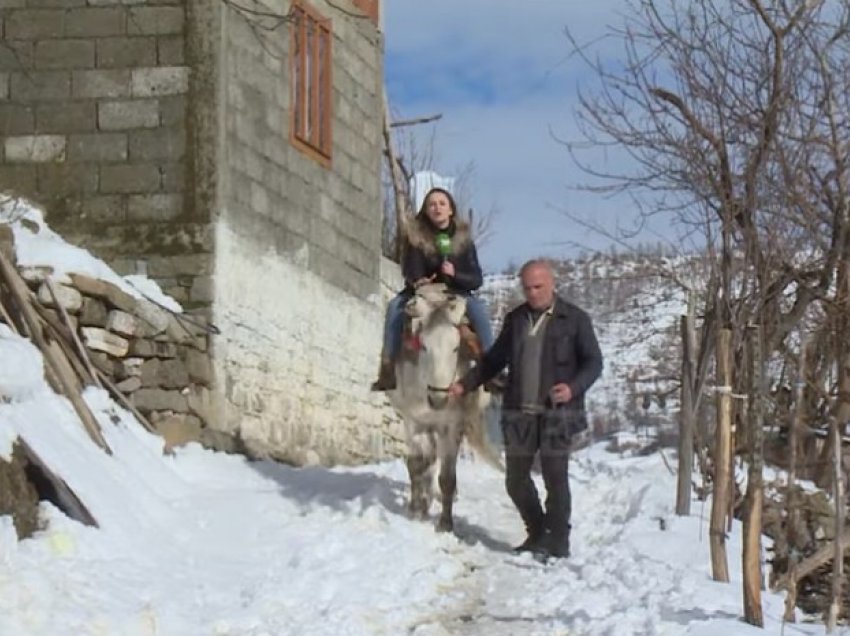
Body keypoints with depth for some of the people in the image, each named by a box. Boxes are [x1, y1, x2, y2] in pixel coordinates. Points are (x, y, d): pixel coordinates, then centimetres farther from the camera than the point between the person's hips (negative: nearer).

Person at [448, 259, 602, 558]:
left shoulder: (575, 319, -1)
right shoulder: (515, 319, 12)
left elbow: (593, 362, -2)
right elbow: (495, 359, 20)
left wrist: (574, 388, -20)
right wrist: (464, 385, 11)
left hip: (557, 412, -5)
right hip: (519, 412, 5)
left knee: (555, 477, -5)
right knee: (516, 479, 8)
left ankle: (558, 540, 7)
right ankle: (538, 533, 26)